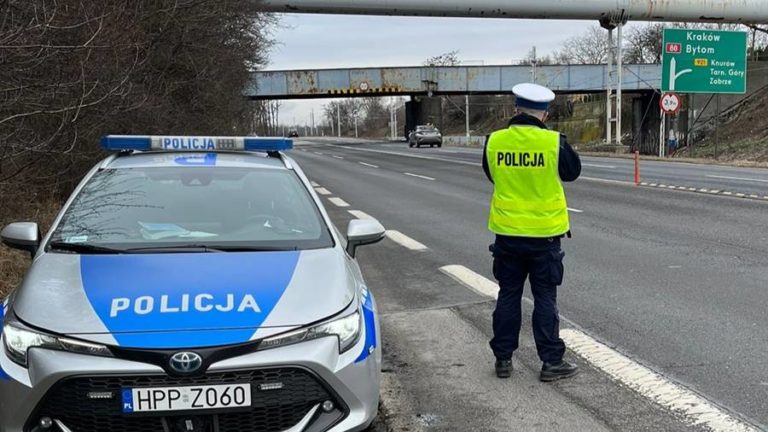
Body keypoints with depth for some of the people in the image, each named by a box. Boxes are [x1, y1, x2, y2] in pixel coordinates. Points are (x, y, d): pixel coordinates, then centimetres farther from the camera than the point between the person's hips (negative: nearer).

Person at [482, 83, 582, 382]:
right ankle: (551, 362, 12)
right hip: (544, 233, -2)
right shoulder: (553, 142, -14)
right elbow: (573, 172, 5)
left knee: (508, 296, 13)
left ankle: (503, 359, 19)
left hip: (507, 233, 2)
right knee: (545, 299, 7)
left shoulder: (495, 141, -6)